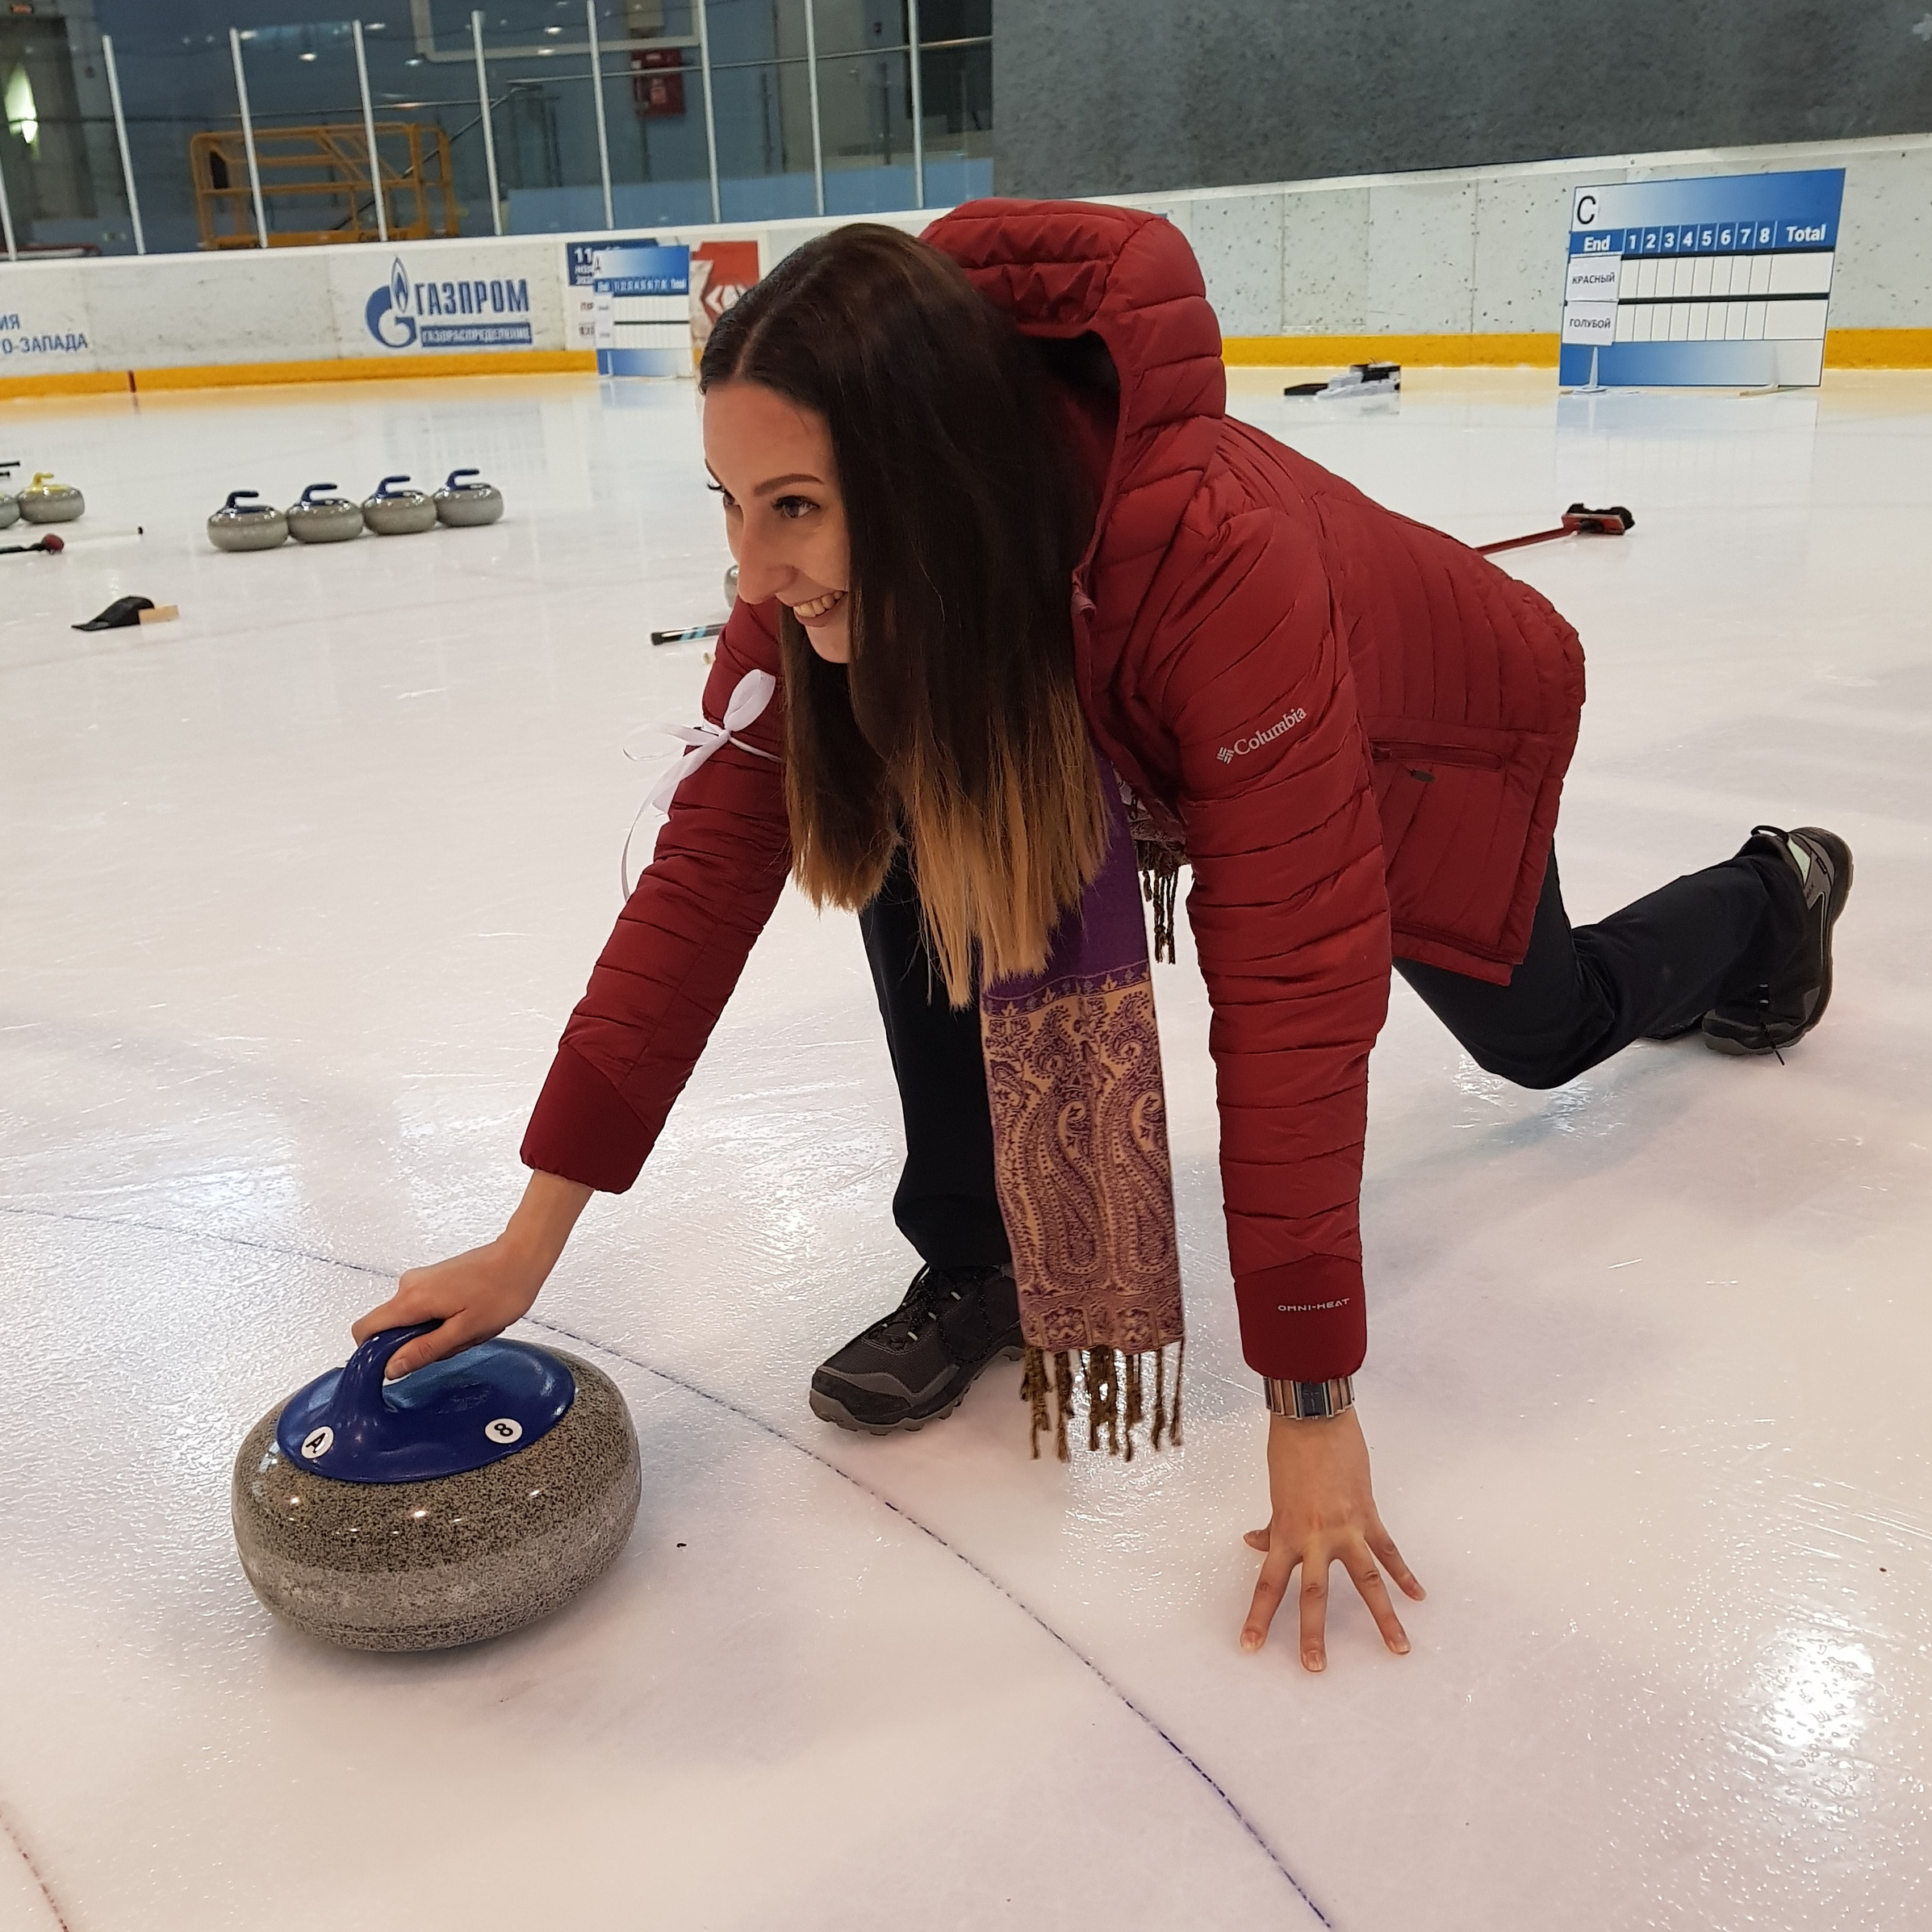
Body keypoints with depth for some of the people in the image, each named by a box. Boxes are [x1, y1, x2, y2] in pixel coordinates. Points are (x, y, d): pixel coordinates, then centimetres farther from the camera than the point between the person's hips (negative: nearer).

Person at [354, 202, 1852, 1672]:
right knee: (902, 825, -24)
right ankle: (977, 1263, -5)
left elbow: (1289, 992, -47)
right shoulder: (838, 567, -29)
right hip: (1128, 750, 4)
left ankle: (1773, 900, 55)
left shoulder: (1216, 550, -47)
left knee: (1545, 1031, 22)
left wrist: (1313, 1404, -43)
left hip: (1438, 741, -3)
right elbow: (705, 874, -28)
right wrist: (531, 1240, -29)